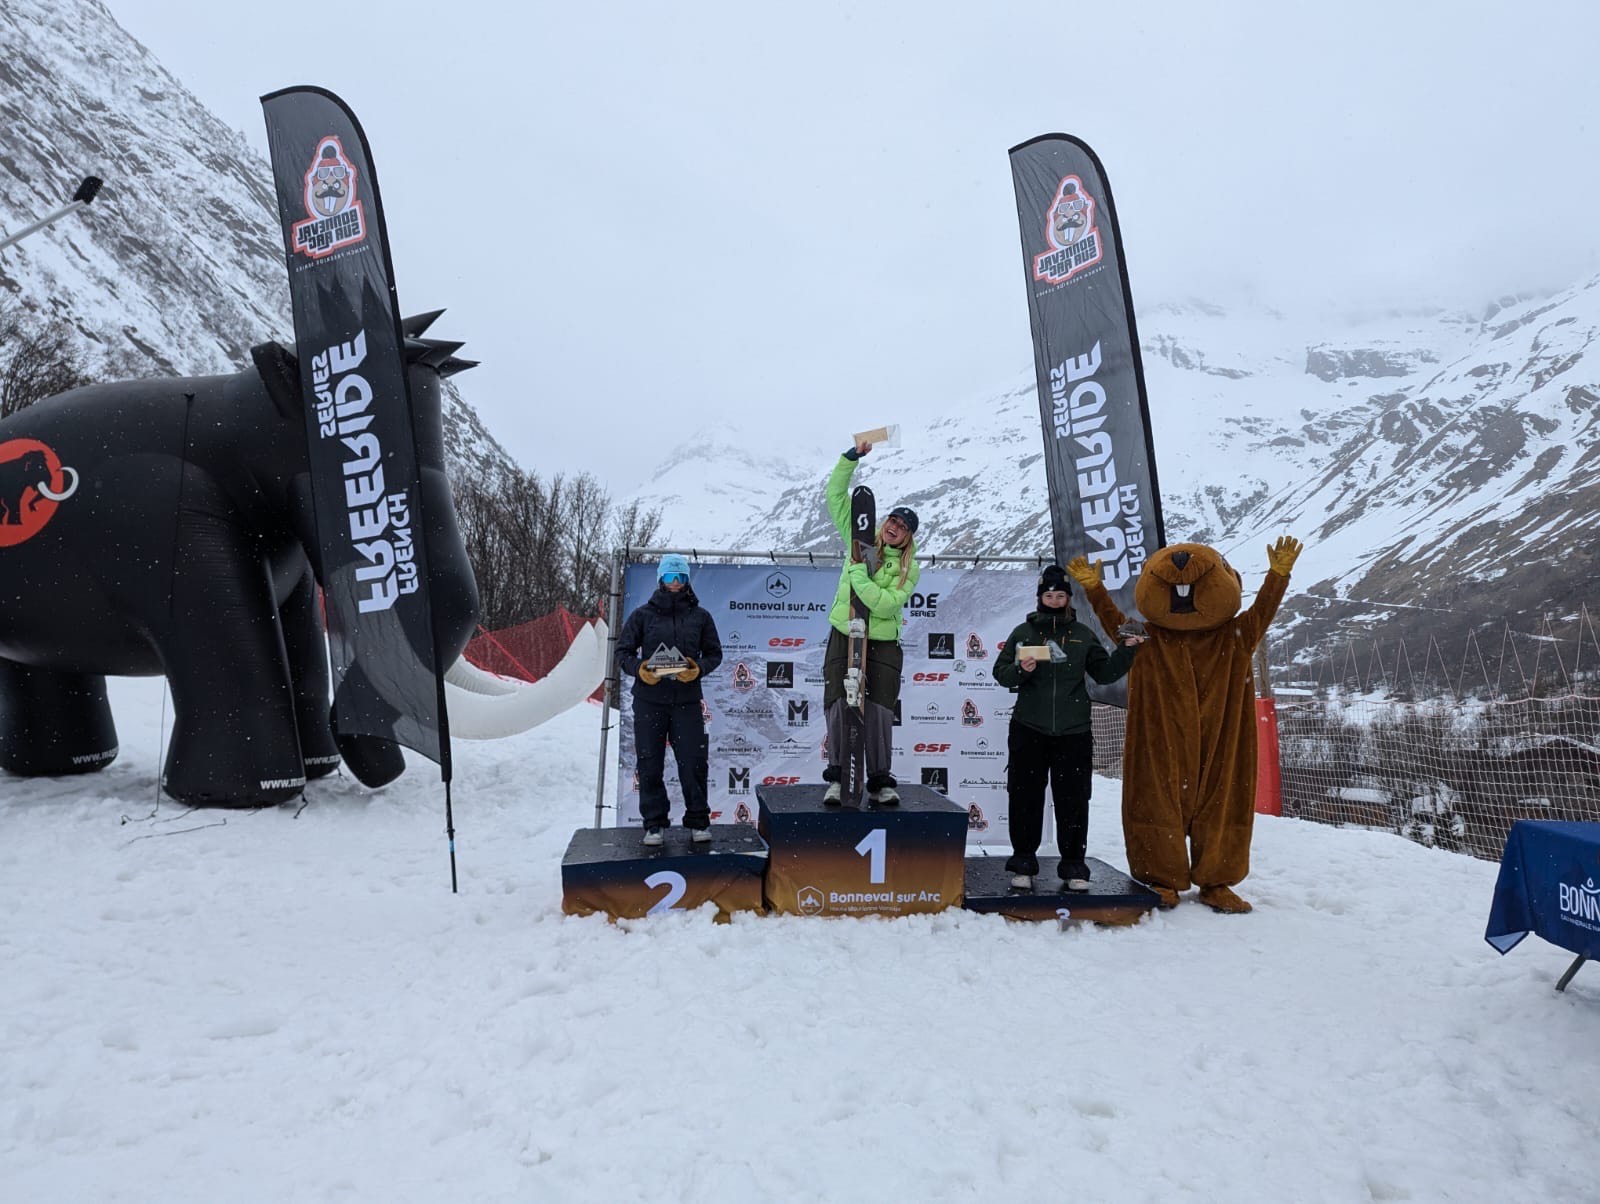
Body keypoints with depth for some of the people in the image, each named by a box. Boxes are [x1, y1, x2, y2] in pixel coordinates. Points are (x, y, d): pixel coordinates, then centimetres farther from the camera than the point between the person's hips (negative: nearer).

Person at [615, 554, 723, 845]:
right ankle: (655, 823, 15)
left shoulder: (700, 616, 8)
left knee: (693, 763, 0)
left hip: (687, 701, 0)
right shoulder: (643, 615, 6)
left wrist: (699, 669, -9)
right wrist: (638, 669, -11)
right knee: (649, 764, 4)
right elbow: (623, 651, 9)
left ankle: (698, 821, 14)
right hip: (649, 701, 0)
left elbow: (714, 653, 12)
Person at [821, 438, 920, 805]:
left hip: (883, 645, -1)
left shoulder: (909, 568, -1)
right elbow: (836, 496, 3)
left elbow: (886, 604, -17)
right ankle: (838, 777, 9)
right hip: (843, 638, 1)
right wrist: (853, 456, -5)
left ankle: (880, 782, 8)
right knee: (839, 707, -3)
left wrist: (858, 575, -19)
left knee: (879, 711, -3)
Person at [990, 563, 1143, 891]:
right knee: (1026, 797, 3)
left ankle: (1074, 864, 14)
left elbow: (1105, 673, 10)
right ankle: (1023, 861, 15)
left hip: (1074, 732, 1)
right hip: (1029, 729, 0)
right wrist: (1020, 670, -15)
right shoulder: (1023, 632, 6)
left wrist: (1127, 650, -2)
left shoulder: (1083, 635, 9)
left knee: (1073, 799, 3)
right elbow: (1001, 673, 5)